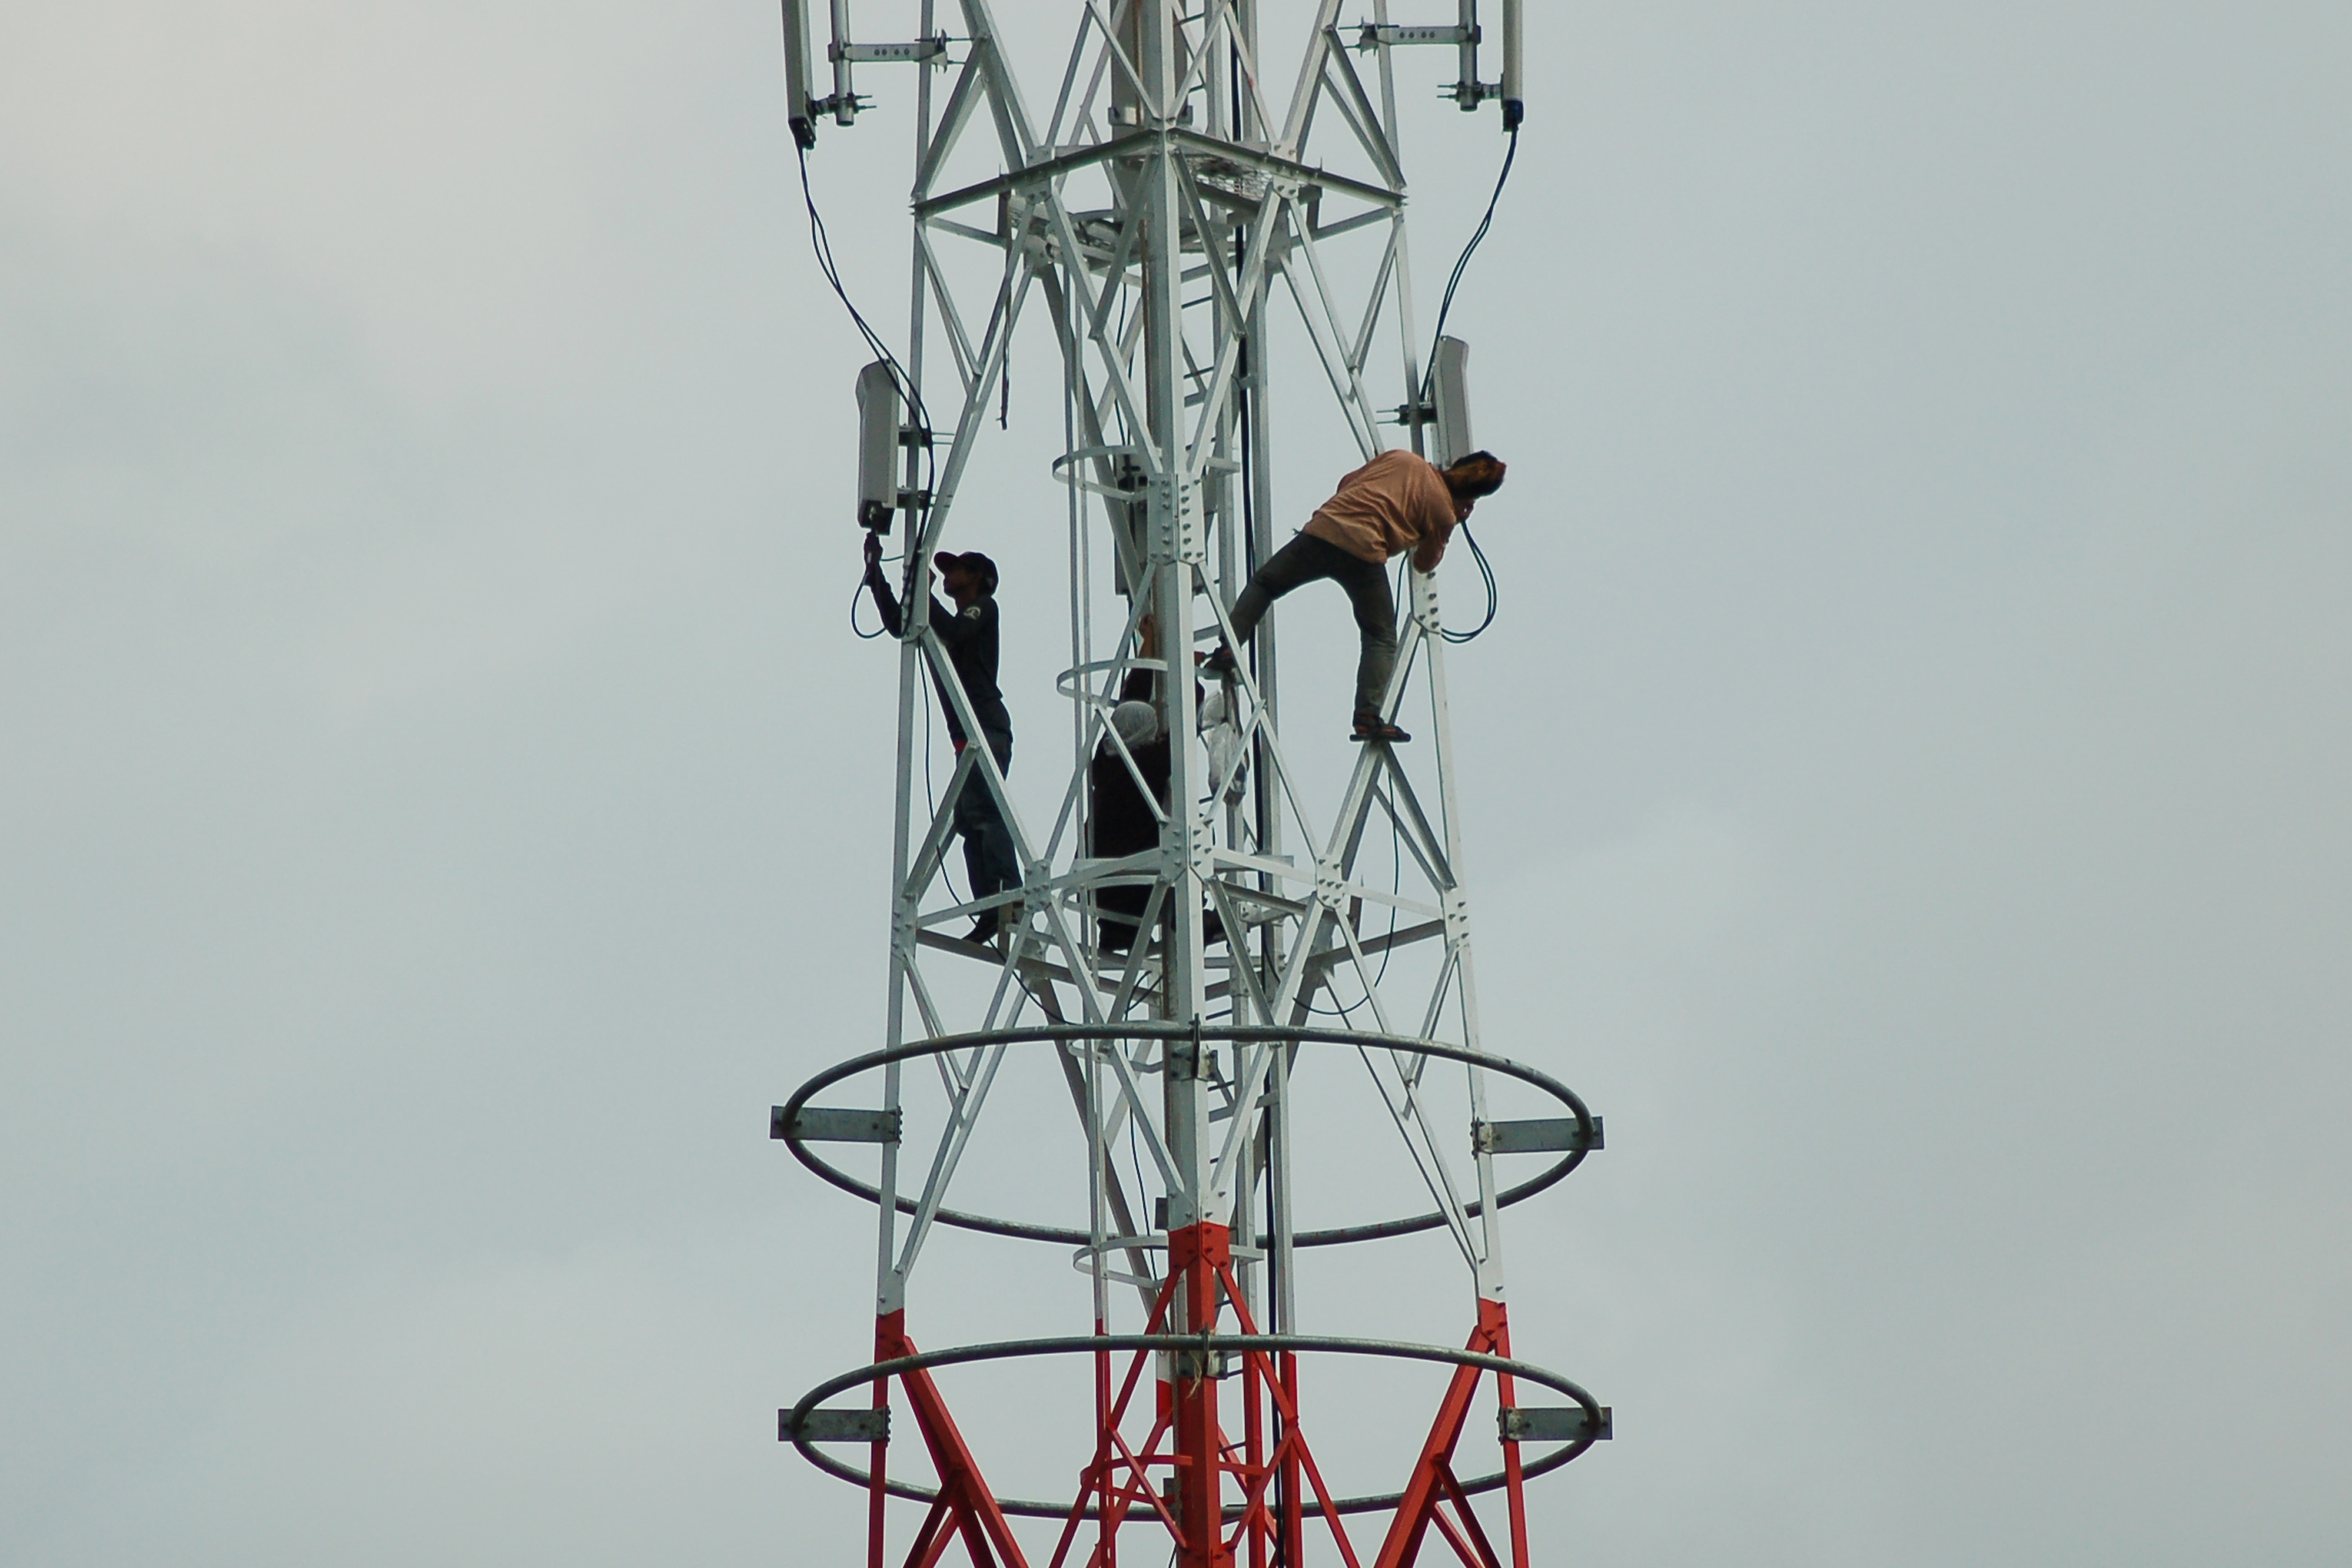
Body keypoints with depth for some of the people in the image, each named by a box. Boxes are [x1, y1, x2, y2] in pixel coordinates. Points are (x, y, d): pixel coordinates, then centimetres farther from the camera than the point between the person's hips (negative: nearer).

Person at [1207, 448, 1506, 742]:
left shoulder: (1402, 459, 21)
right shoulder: (1444, 512, 10)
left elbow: (1347, 483, 27)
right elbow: (1425, 563, 22)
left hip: (1322, 530, 3)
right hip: (1364, 553, -3)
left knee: (1264, 585, 22)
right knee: (1382, 639, 9)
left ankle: (1227, 650, 6)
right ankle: (1368, 716, -6)